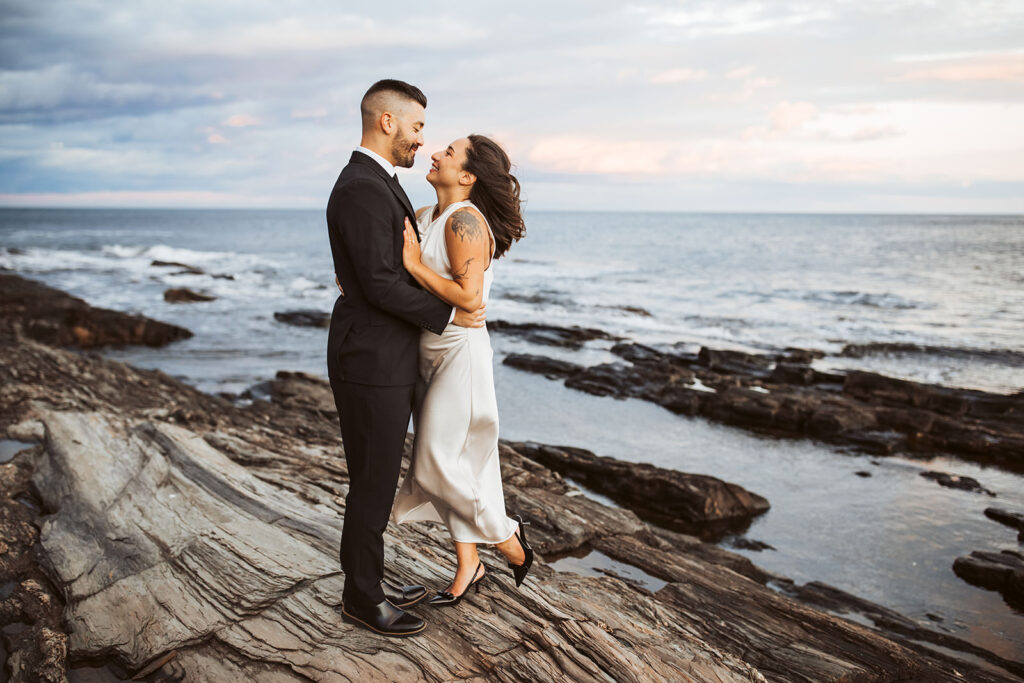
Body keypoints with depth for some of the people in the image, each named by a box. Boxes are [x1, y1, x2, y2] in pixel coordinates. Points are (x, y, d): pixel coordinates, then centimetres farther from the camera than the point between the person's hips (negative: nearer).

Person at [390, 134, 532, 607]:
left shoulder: (465, 221, -18)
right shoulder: (424, 217, 9)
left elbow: (469, 297, -26)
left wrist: (415, 264, -21)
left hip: (461, 351, -9)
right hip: (431, 351, 9)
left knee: (440, 462, -4)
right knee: (445, 459, 12)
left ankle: (506, 533, 19)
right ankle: (468, 565, 23)